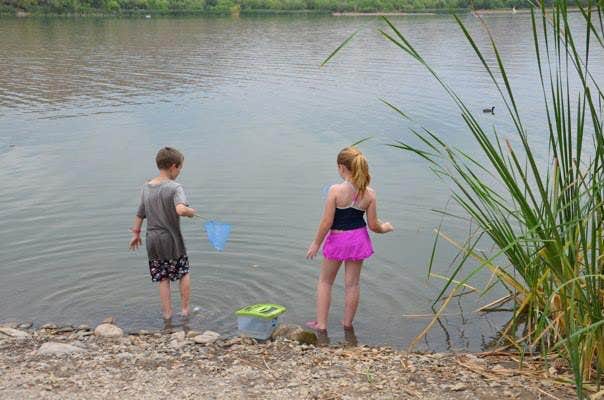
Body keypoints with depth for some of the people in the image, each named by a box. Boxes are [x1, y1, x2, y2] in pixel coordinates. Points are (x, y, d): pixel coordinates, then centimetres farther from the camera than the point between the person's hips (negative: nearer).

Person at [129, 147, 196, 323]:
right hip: (172, 239, -4)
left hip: (152, 239, 4)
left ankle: (167, 313, 16)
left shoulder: (146, 188, 2)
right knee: (184, 272, 17)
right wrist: (191, 212, -14)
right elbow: (181, 210, -35)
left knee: (163, 278, 12)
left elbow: (140, 213, 11)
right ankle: (185, 309, 22)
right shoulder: (175, 188, -17)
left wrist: (136, 233, 24)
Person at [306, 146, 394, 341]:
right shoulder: (369, 194, -9)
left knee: (325, 281, 16)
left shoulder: (335, 190, -20)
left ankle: (321, 325, 18)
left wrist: (316, 243, -4)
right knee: (352, 283, 16)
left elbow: (327, 222, -18)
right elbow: (373, 225, -5)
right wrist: (384, 227, 18)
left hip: (337, 239, -3)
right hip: (358, 239, 3)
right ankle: (347, 324, 29)